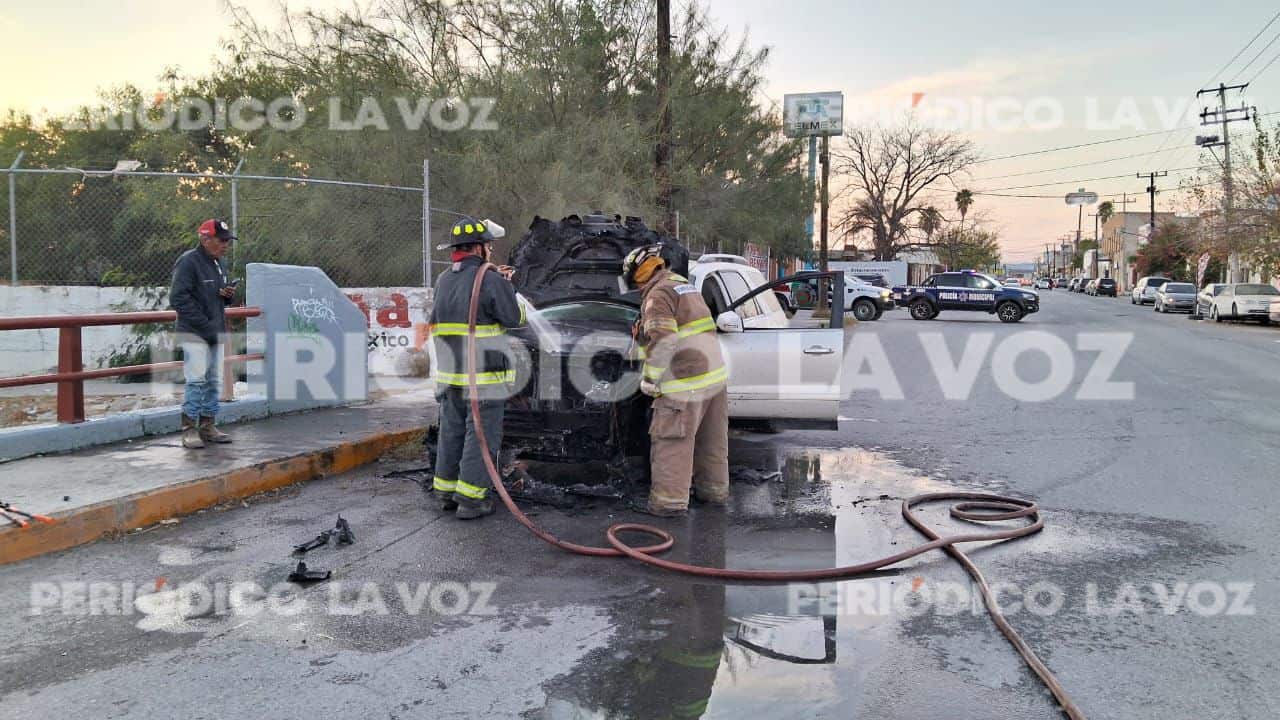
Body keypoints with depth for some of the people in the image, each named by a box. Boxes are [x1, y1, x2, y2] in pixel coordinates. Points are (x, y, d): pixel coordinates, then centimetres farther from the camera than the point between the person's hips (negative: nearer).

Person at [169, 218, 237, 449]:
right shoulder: (188, 262, -10)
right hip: (194, 334, -8)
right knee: (196, 380, -9)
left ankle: (207, 426, 18)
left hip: (215, 333, 8)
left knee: (213, 381, 10)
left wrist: (229, 295, 2)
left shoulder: (217, 263, 17)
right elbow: (178, 298, -17)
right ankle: (189, 430, -2)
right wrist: (204, 325, -19)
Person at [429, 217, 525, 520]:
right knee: (481, 435, 1)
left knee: (451, 432, 16)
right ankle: (470, 498, 2)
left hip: (449, 375, 7)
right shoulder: (489, 281, -13)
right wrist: (506, 287, 9)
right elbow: (514, 318, -7)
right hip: (483, 376, -7)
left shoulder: (443, 281, 9)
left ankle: (446, 492, 24)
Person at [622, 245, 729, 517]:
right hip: (714, 374, 10)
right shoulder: (682, 284, 20)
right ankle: (714, 489, 30)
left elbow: (663, 341, -23)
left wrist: (650, 378, -15)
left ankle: (670, 501, 2)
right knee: (712, 440, 18)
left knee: (672, 443, -2)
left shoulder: (658, 295, -11)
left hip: (687, 383, -9)